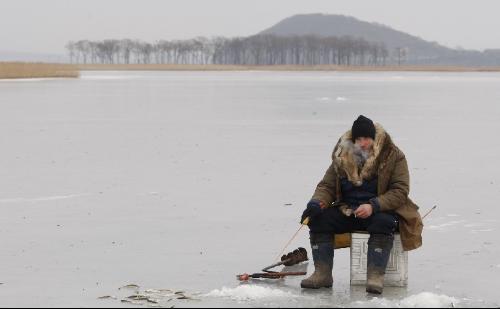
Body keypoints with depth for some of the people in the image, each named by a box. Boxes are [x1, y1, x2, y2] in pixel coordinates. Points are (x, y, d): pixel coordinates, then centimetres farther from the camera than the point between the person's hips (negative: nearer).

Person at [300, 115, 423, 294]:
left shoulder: (393, 156, -7)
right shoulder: (342, 157, 4)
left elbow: (400, 192, -12)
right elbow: (327, 185, 6)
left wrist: (373, 206, -26)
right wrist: (317, 202, -17)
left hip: (381, 211, -4)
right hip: (347, 211, 4)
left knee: (383, 222, -38)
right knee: (319, 219, -20)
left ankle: (375, 276, -37)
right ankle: (322, 274, -18)